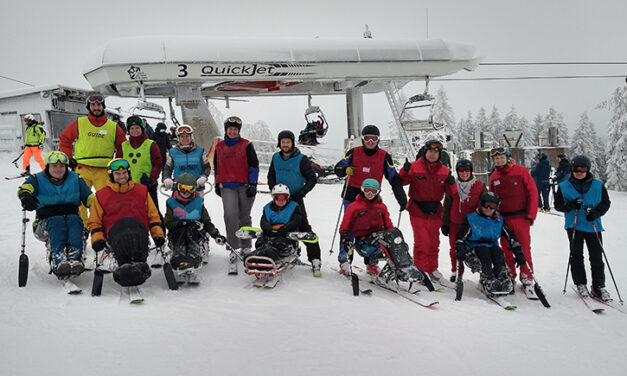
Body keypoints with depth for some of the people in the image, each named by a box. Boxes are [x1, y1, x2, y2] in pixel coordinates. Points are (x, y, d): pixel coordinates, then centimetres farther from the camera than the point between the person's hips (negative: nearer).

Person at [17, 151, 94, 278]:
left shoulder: (75, 179, 15)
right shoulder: (38, 179, 9)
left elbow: (90, 199, 12)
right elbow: (25, 188, -13)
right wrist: (25, 195, -39)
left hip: (72, 216, 1)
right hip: (47, 219, -1)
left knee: (74, 220, -34)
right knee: (57, 222, -35)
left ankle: (74, 257, -54)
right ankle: (58, 259, -55)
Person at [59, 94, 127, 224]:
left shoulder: (113, 127, 7)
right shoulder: (79, 123, 6)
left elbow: (122, 145, 17)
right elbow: (64, 139, 15)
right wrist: (69, 158, 7)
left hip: (103, 171, 0)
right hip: (82, 169, 0)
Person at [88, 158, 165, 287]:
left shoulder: (142, 191, 23)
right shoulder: (102, 195, 22)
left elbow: (153, 216, 24)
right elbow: (95, 222, 24)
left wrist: (158, 235, 10)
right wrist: (97, 239, 5)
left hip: (138, 225, 0)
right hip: (115, 228, 0)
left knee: (137, 236, -40)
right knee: (122, 238, -40)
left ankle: (139, 265, -56)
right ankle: (125, 266, -56)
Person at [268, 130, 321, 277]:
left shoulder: (301, 159, -8)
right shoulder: (276, 158, 5)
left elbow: (312, 179, -7)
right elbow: (271, 176, 17)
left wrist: (301, 193, -17)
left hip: (296, 199, -5)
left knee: (304, 228, -12)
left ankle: (315, 261, -12)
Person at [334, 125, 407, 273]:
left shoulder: (384, 156, 1)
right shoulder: (354, 152, -1)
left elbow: (394, 179, 4)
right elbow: (338, 168, 1)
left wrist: (402, 199, -3)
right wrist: (346, 170, -23)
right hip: (352, 196, -1)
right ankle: (343, 259, 10)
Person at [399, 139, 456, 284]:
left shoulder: (444, 171, 5)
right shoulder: (415, 167, -5)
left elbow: (451, 193, 7)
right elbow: (401, 182, -5)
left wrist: (451, 184, -14)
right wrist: (405, 171, -23)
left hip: (435, 212, 4)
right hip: (418, 210, -4)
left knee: (434, 242, 11)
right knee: (422, 242, -7)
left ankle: (432, 269, 27)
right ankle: (419, 270, 6)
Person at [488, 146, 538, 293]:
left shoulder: (520, 171, -3)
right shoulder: (494, 176, 9)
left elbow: (533, 192, -3)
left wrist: (531, 214, -7)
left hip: (521, 217, -3)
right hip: (503, 219, 3)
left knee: (524, 247, 0)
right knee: (506, 248, 7)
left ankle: (526, 277, 12)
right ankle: (509, 277, 18)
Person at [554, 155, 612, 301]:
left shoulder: (598, 185, 4)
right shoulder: (564, 186, 3)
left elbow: (606, 203, 6)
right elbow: (558, 205, 4)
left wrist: (596, 213, -12)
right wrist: (571, 205, -17)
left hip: (593, 226, 0)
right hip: (574, 226, 0)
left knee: (597, 257, 1)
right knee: (576, 256, 2)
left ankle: (599, 287, 10)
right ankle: (580, 284, 15)